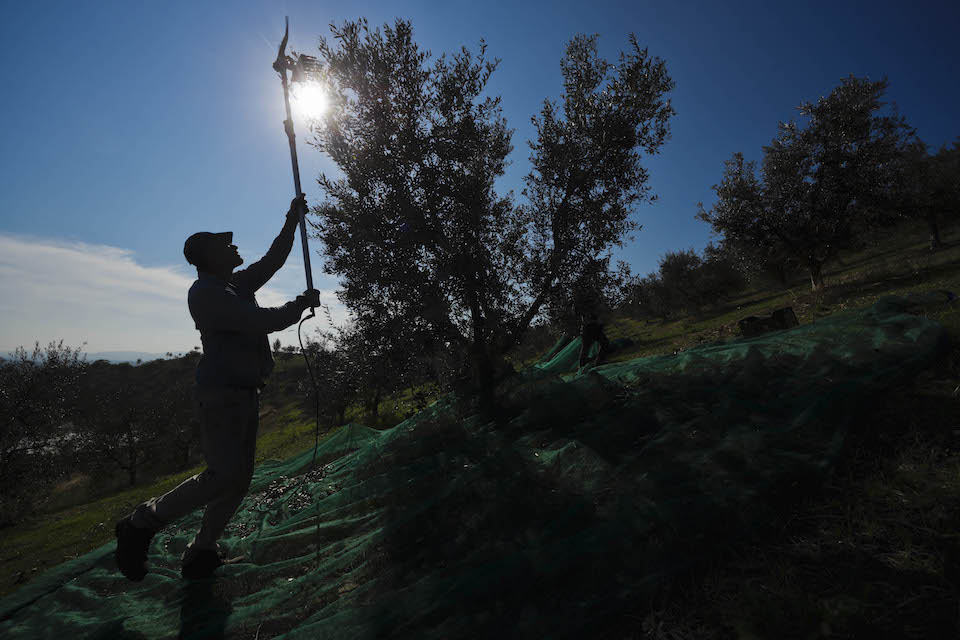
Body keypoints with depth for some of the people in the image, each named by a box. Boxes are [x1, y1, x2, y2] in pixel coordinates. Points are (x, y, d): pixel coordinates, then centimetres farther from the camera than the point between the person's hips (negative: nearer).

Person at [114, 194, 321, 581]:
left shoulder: (237, 284, 16)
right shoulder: (205, 292, -12)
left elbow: (273, 260, 25)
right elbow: (263, 322, -21)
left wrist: (292, 221, 22)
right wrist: (302, 304, -6)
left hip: (245, 395, 9)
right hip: (221, 394, -9)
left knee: (239, 479, 10)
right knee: (224, 476, -15)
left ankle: (200, 554, 22)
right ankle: (142, 524, 6)